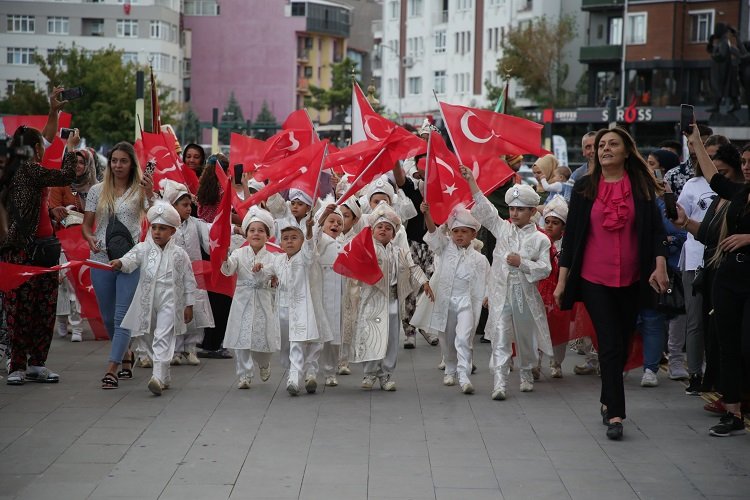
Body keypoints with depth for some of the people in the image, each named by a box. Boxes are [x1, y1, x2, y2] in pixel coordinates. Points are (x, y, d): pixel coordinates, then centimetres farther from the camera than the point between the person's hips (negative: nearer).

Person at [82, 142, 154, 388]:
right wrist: (91, 239, -7)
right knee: (108, 317, 12)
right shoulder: (97, 191, 9)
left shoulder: (140, 190, 0)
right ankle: (126, 355, 35)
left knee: (123, 316, -9)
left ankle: (112, 370, -10)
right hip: (101, 259, 4)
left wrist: (150, 194, -25)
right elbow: (86, 225, 13)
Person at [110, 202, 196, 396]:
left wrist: (189, 305, 4)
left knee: (163, 338, -16)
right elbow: (132, 258, -18)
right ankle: (165, 377, 27)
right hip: (146, 303, 3)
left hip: (169, 302, -3)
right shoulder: (143, 249, 2)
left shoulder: (179, 254, 0)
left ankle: (158, 377, -26)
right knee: (147, 338, 12)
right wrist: (120, 263, -41)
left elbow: (188, 281, 5)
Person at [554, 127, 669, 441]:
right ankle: (615, 414, -8)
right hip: (595, 279, -1)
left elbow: (656, 229, 2)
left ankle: (608, 401, 29)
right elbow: (571, 235, 4)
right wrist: (562, 280, 2)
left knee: (621, 344, 11)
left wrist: (660, 265, -14)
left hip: (631, 280, 2)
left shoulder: (642, 187, 3)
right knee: (610, 345, -8)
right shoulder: (584, 188, 3)